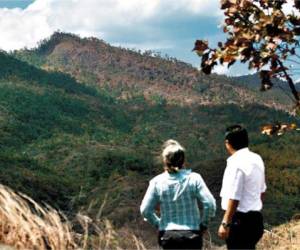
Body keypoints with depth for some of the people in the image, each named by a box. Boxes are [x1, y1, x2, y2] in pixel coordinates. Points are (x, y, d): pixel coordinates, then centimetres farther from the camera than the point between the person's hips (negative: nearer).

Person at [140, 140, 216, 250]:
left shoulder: (157, 182, -6)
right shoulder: (194, 178, -10)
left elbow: (145, 210, -3)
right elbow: (210, 204, -12)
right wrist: (203, 224, 3)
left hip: (167, 235, 2)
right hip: (191, 235, -1)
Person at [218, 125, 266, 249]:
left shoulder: (236, 164, -19)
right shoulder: (257, 159, 8)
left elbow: (234, 198, -22)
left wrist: (225, 223, -19)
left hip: (240, 221, -9)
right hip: (255, 218, 9)